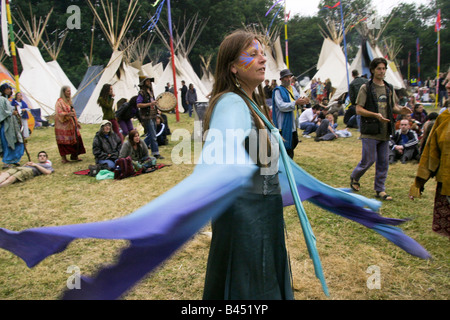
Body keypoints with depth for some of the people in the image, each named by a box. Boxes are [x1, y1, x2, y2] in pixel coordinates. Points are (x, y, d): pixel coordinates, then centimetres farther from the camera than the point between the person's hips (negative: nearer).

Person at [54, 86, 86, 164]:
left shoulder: (68, 100, 16)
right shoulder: (60, 101, -9)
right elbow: (59, 113, -17)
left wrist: (76, 122, 21)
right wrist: (68, 114, -34)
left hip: (71, 124, 8)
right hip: (63, 125, -8)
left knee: (75, 139, 5)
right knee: (64, 141, -4)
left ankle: (74, 156, 15)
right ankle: (63, 158, 5)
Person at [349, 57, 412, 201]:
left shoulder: (389, 88, 12)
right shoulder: (366, 88, -5)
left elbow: (393, 107, 18)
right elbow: (358, 109, -9)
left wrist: (401, 110, -5)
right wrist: (375, 115, -22)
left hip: (385, 132, 6)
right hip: (370, 132, -5)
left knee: (383, 162, 8)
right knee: (368, 160, -2)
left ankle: (380, 189, 18)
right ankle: (354, 178, 25)